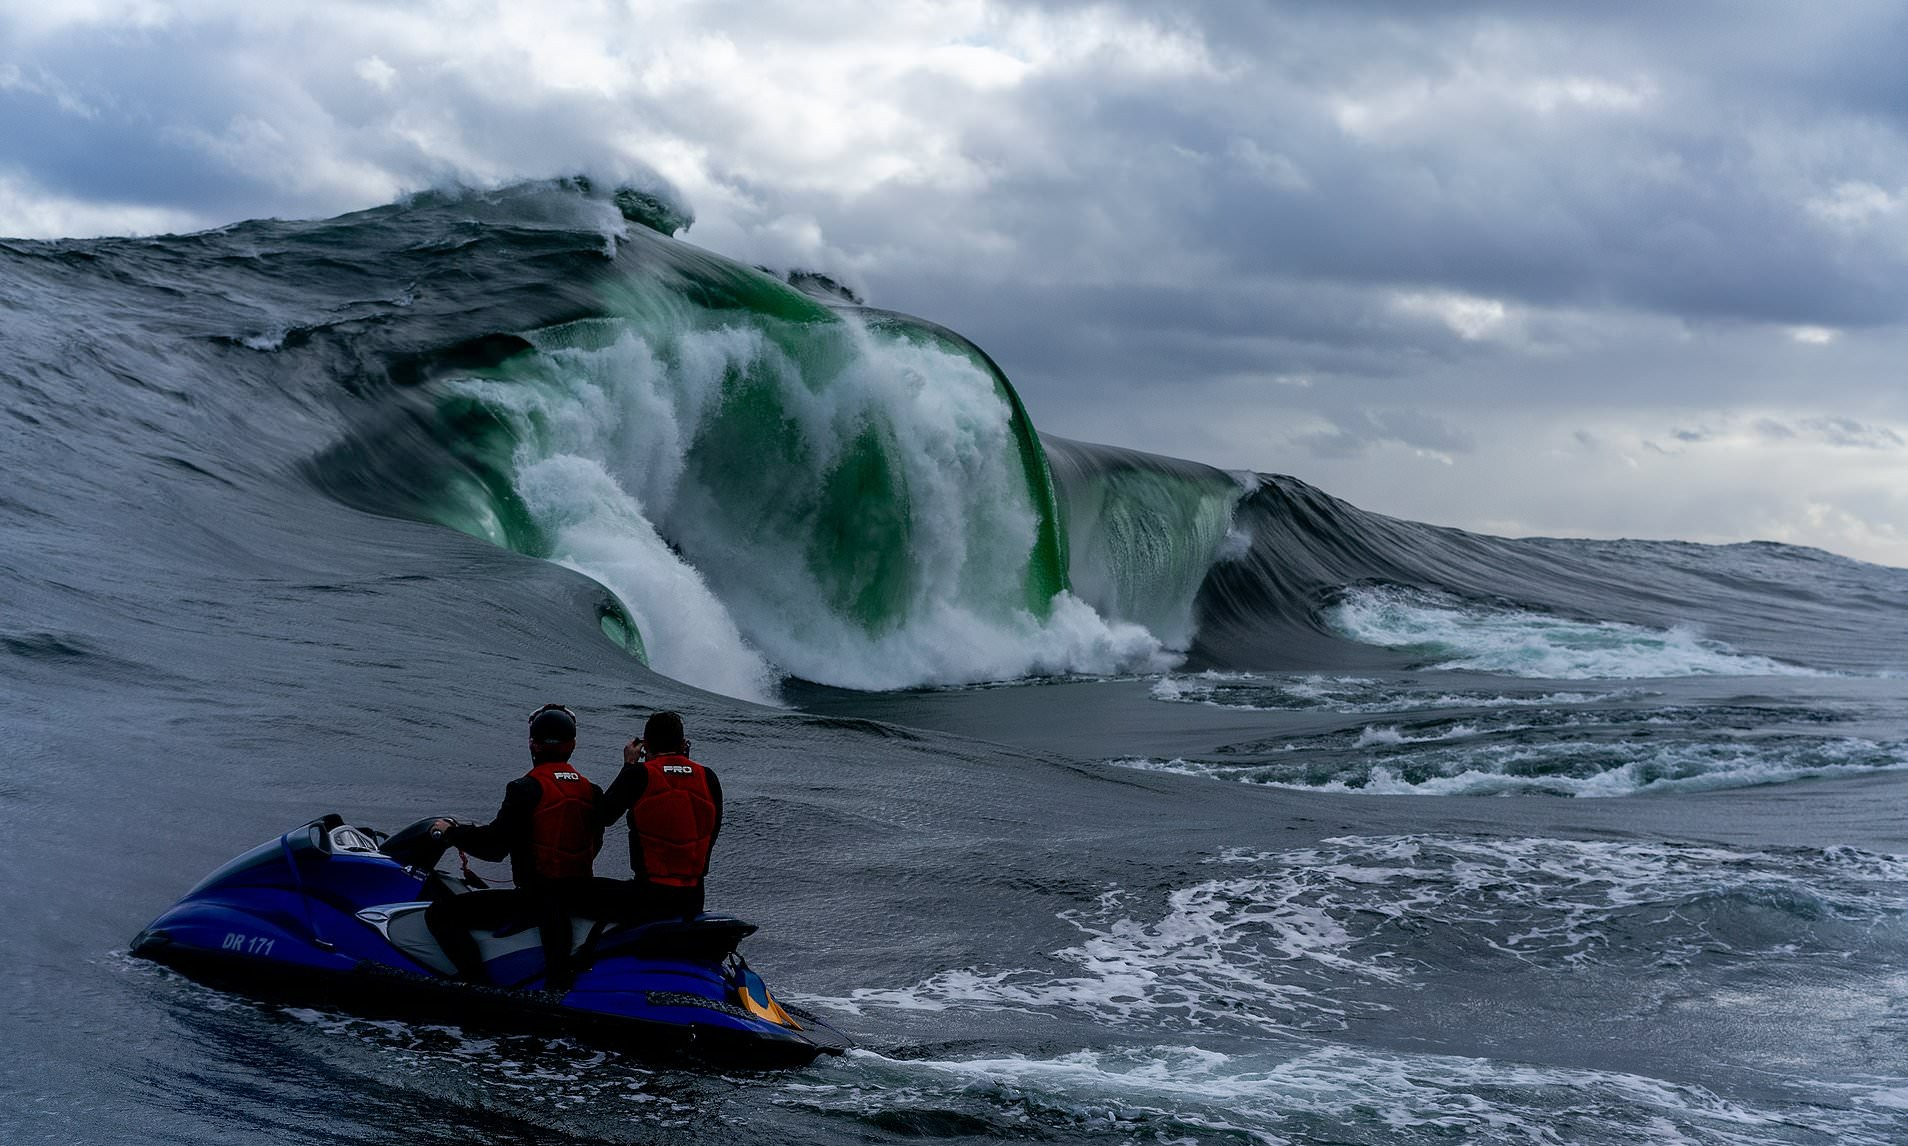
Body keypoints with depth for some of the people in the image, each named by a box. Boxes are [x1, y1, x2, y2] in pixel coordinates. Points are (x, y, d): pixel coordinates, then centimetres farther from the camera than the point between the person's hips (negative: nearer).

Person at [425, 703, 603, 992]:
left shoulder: (527, 789, -12)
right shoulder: (590, 791, 7)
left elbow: (494, 846, -13)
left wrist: (451, 831, 2)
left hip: (534, 896, -7)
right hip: (580, 894, 7)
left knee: (439, 914, -5)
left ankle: (475, 979, -16)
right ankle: (558, 978, 41)